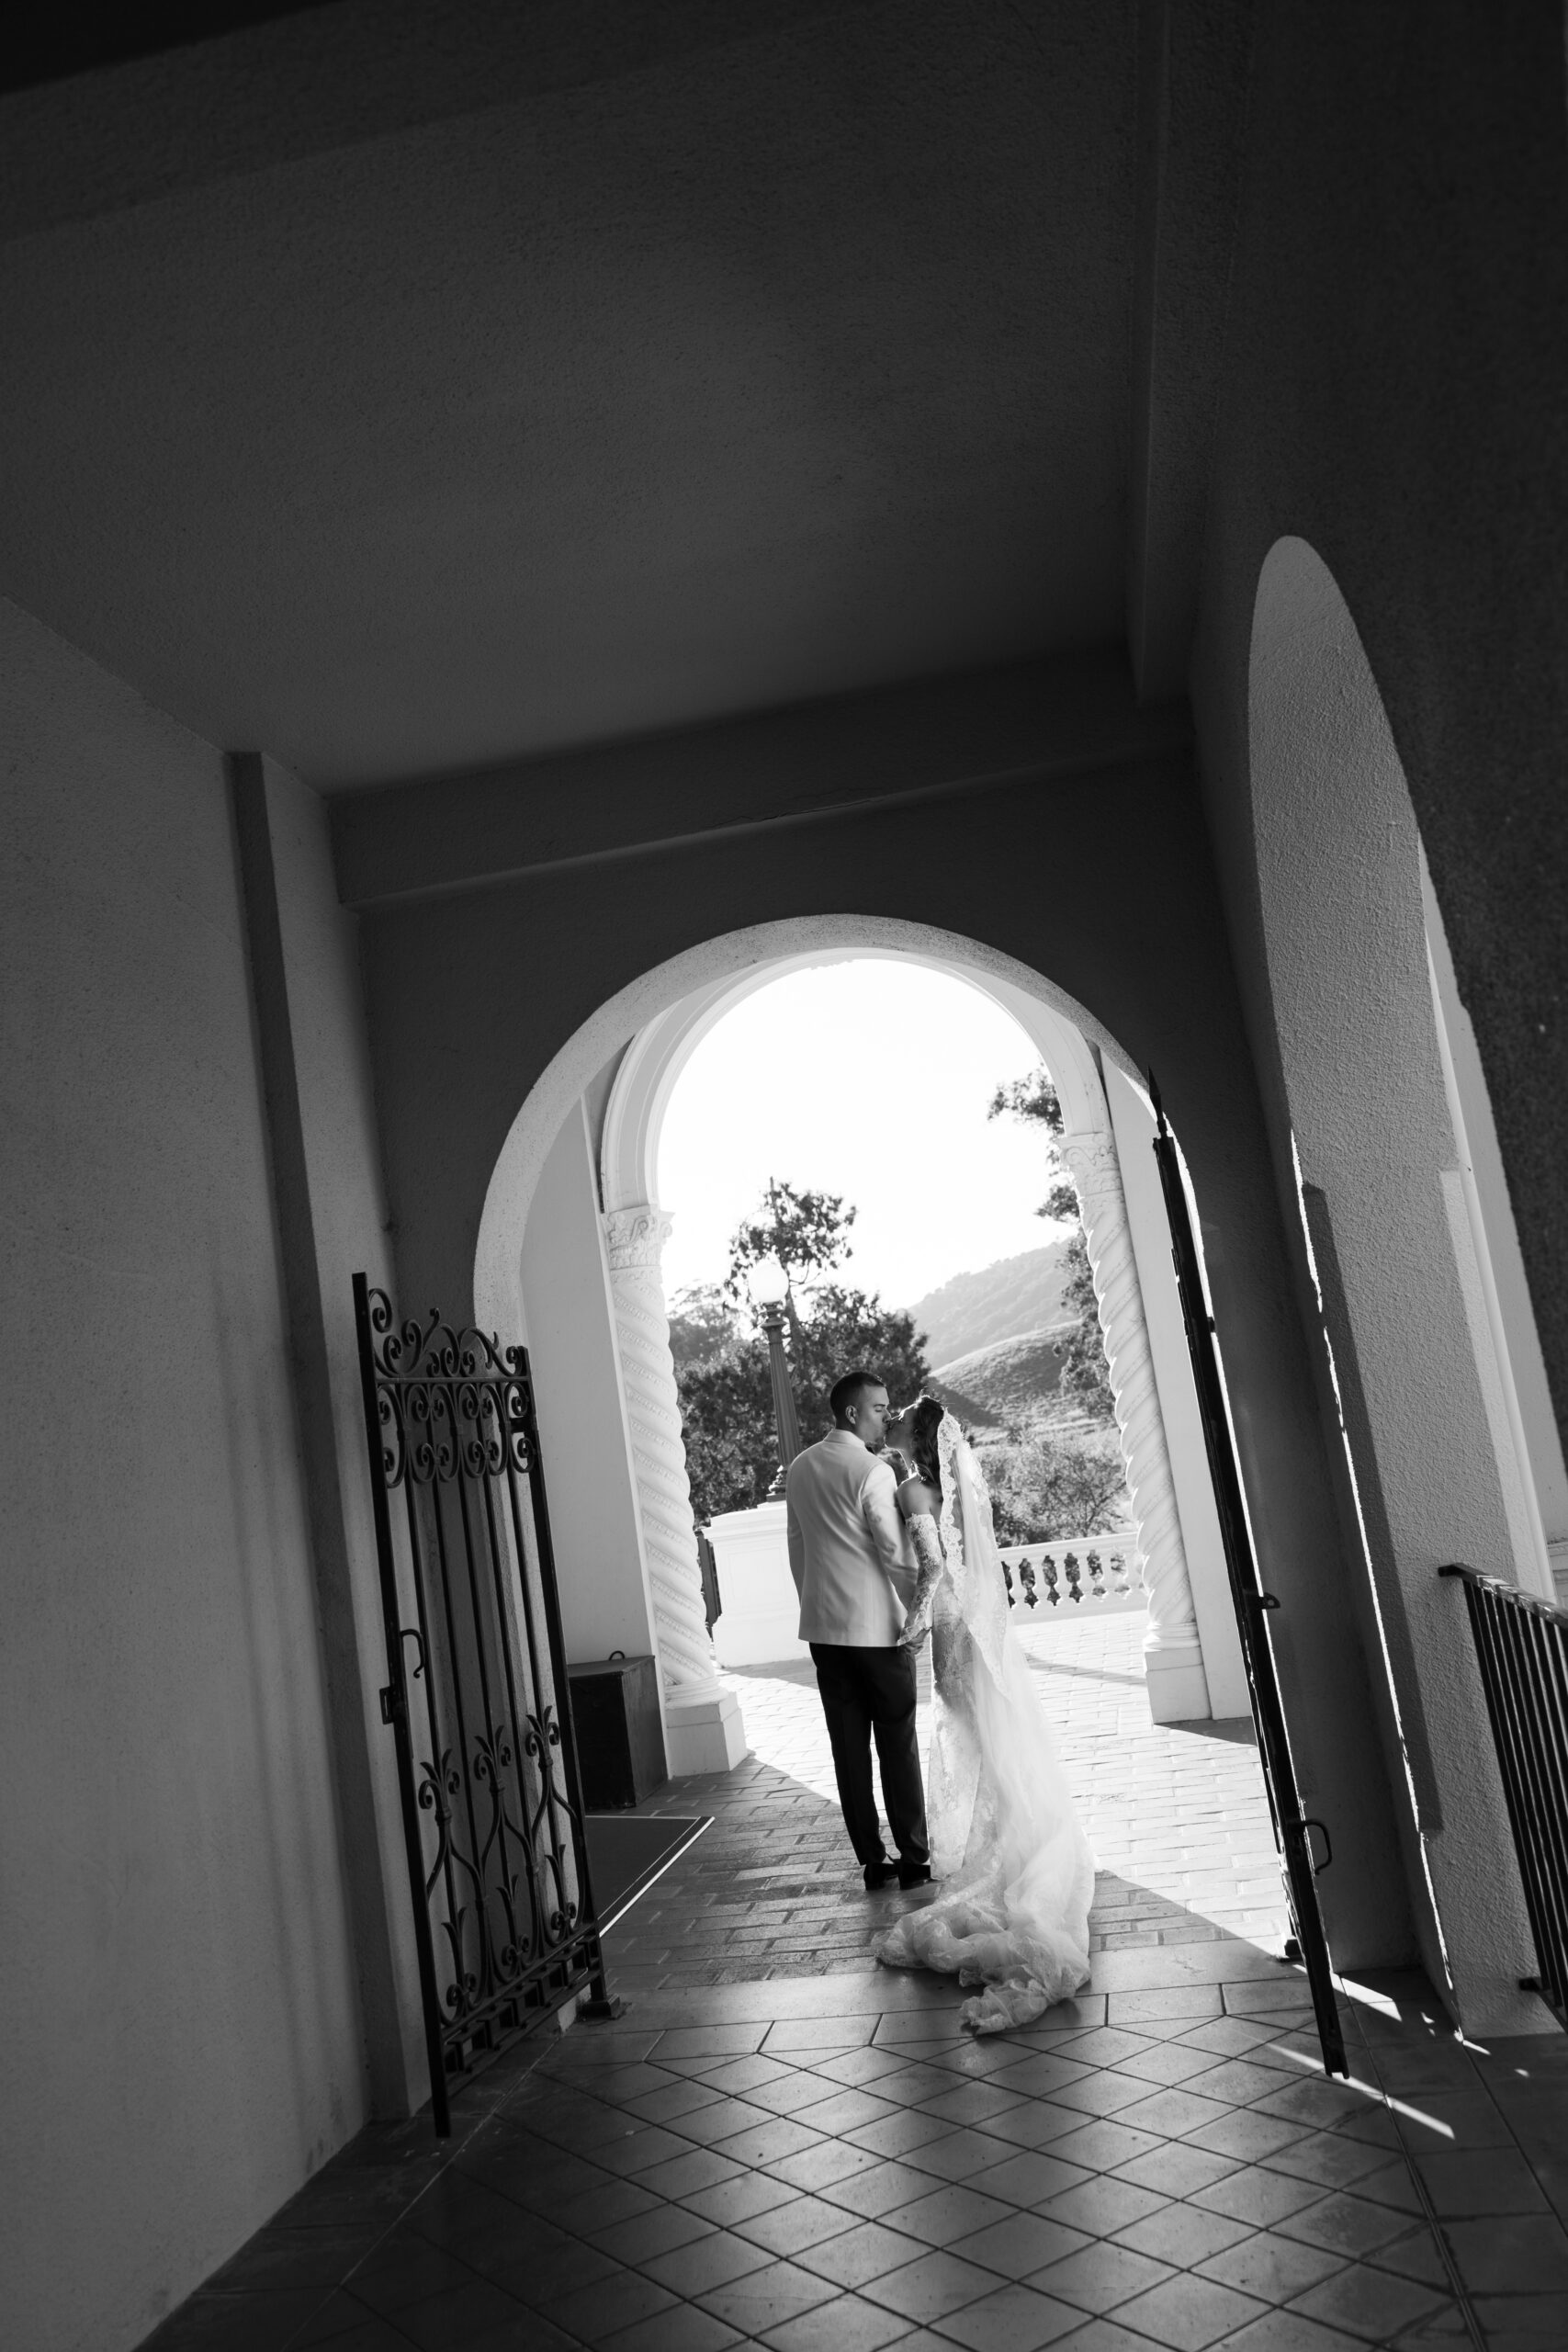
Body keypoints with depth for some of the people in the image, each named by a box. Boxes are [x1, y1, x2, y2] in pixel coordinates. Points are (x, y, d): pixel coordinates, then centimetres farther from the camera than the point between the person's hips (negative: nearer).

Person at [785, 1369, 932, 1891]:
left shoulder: (800, 1468, 7)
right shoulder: (874, 1471, -14)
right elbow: (897, 1553, -14)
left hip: (823, 1627, 6)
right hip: (878, 1626, -6)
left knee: (848, 1748, 9)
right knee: (898, 1746, 5)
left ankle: (871, 1862, 15)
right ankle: (914, 1861, 11)